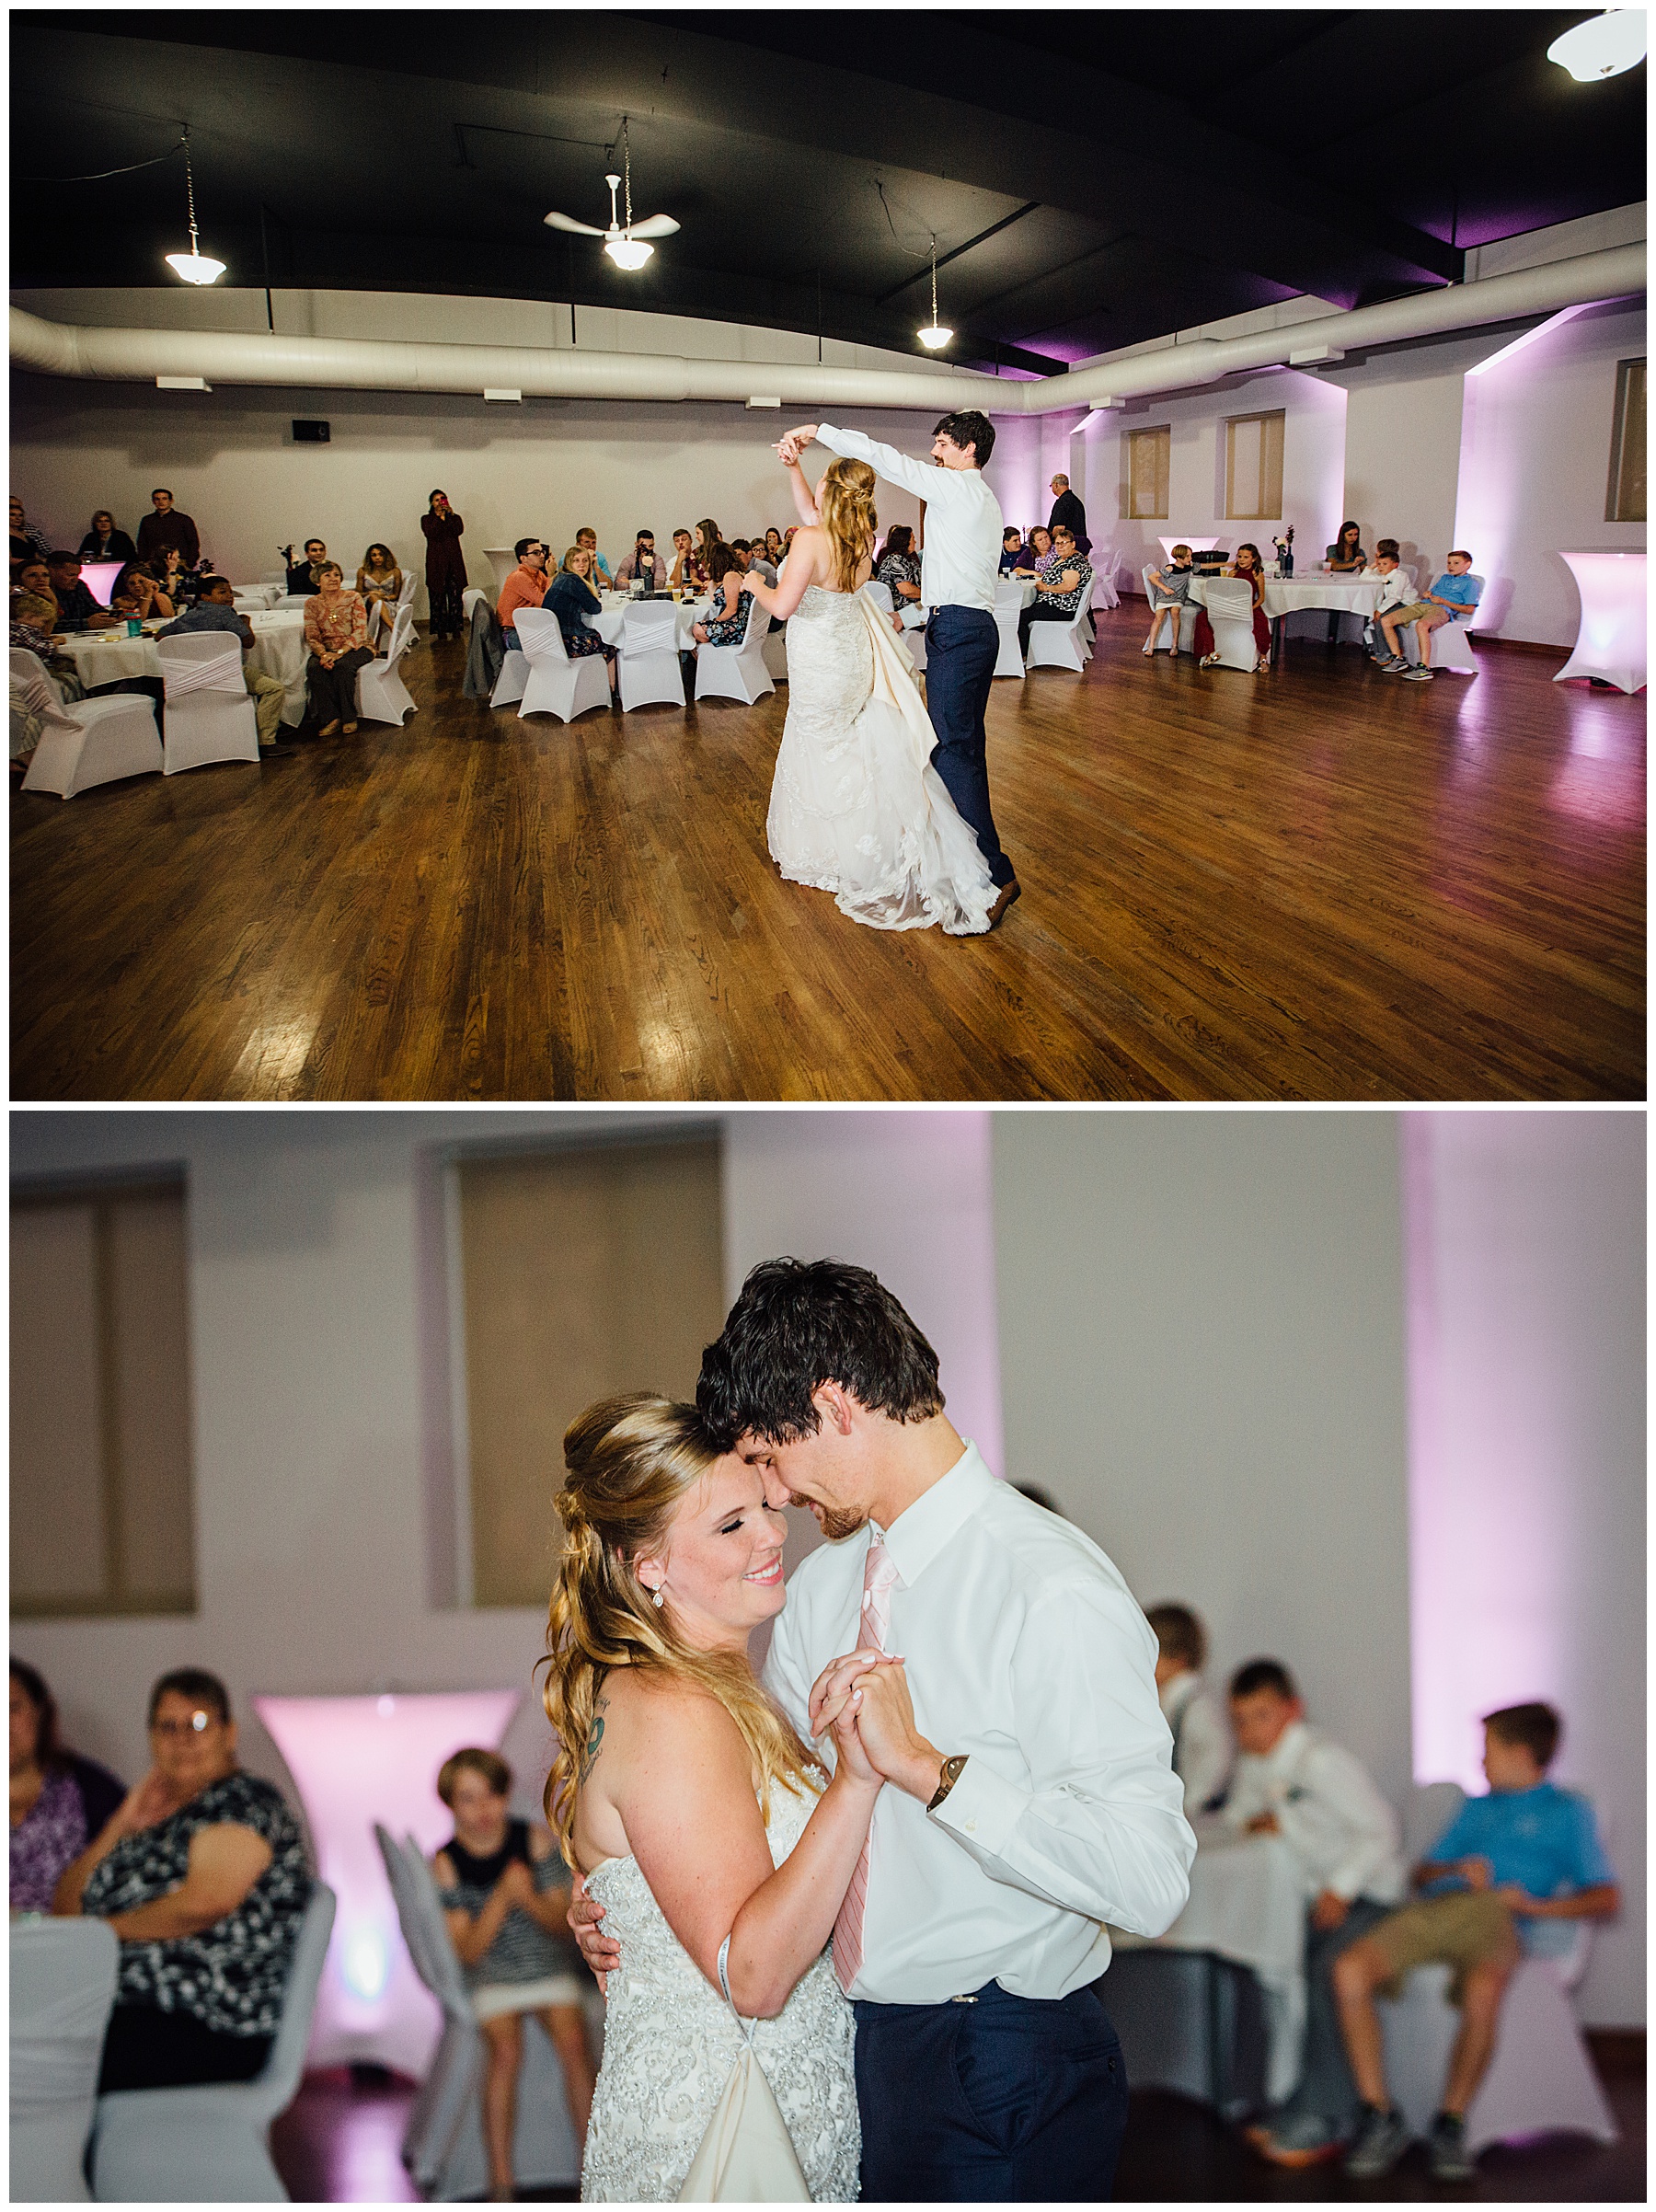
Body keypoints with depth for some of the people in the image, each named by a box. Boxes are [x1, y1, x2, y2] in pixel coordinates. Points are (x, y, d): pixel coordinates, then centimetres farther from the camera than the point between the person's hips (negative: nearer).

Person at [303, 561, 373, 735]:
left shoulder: (353, 598, -2)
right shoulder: (312, 604, 5)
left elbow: (360, 632, -9)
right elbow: (312, 637, 0)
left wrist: (340, 653, -22)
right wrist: (323, 654, -22)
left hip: (355, 649, -2)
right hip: (326, 650, 2)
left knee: (342, 666, -35)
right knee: (314, 667, -30)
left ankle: (349, 719, -21)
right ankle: (330, 718, -24)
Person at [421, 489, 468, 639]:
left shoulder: (455, 518, 16)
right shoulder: (427, 519, 10)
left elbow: (458, 531, -4)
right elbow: (431, 533, -8)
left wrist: (451, 515, -9)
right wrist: (440, 517, -7)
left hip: (454, 561, 2)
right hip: (436, 563, -2)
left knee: (455, 596, -4)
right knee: (438, 596, -6)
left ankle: (455, 628, 0)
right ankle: (440, 629, -4)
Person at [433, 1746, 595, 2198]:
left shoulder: (534, 1841, -3)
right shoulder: (447, 1864, -6)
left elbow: (563, 1921, -2)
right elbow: (468, 1950, -11)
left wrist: (530, 1899, -23)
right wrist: (502, 1897, -23)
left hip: (550, 1968, 1)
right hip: (491, 1977, -1)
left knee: (573, 2042, -24)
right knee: (506, 2050, -27)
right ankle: (500, 2182, -17)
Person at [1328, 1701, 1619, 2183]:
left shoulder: (1566, 1812, 19)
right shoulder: (1477, 1808, 36)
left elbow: (1605, 1898, 7)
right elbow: (1420, 1873, 30)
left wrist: (1535, 1904, -7)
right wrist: (1456, 1869, 7)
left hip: (1495, 1917, -5)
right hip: (1433, 1909, 5)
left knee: (1483, 1993, -40)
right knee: (1349, 1970, -26)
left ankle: (1451, 2123, -22)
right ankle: (1381, 2120, -20)